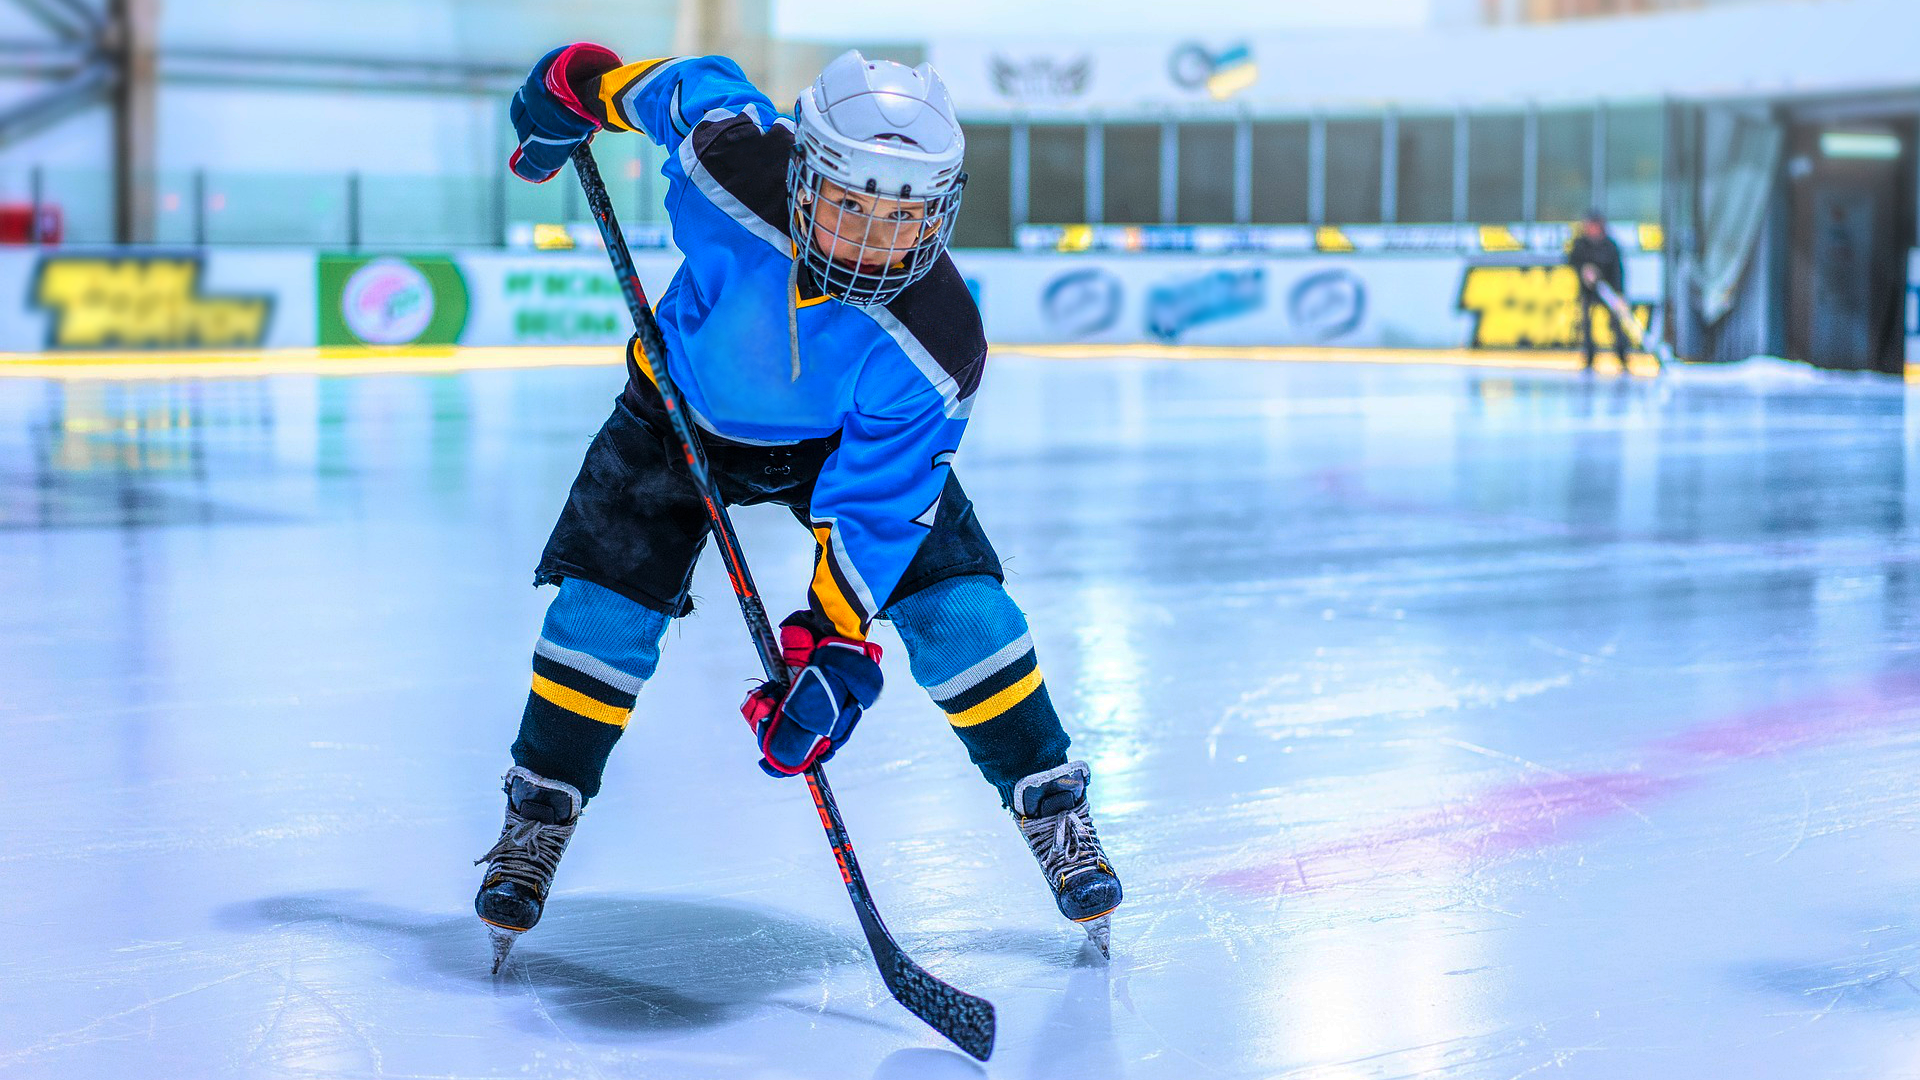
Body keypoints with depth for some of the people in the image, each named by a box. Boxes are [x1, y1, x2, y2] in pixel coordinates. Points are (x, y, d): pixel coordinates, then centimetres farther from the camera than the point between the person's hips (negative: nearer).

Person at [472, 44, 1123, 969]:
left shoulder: (933, 346, -36)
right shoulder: (730, 160, -36)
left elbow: (873, 506, -30)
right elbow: (700, 82, -12)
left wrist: (837, 643, -36)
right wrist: (582, 84, 3)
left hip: (848, 438, -1)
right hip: (684, 406, 1)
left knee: (957, 605, -12)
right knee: (603, 604, -10)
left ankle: (1050, 805, 6)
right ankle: (540, 811, 11)